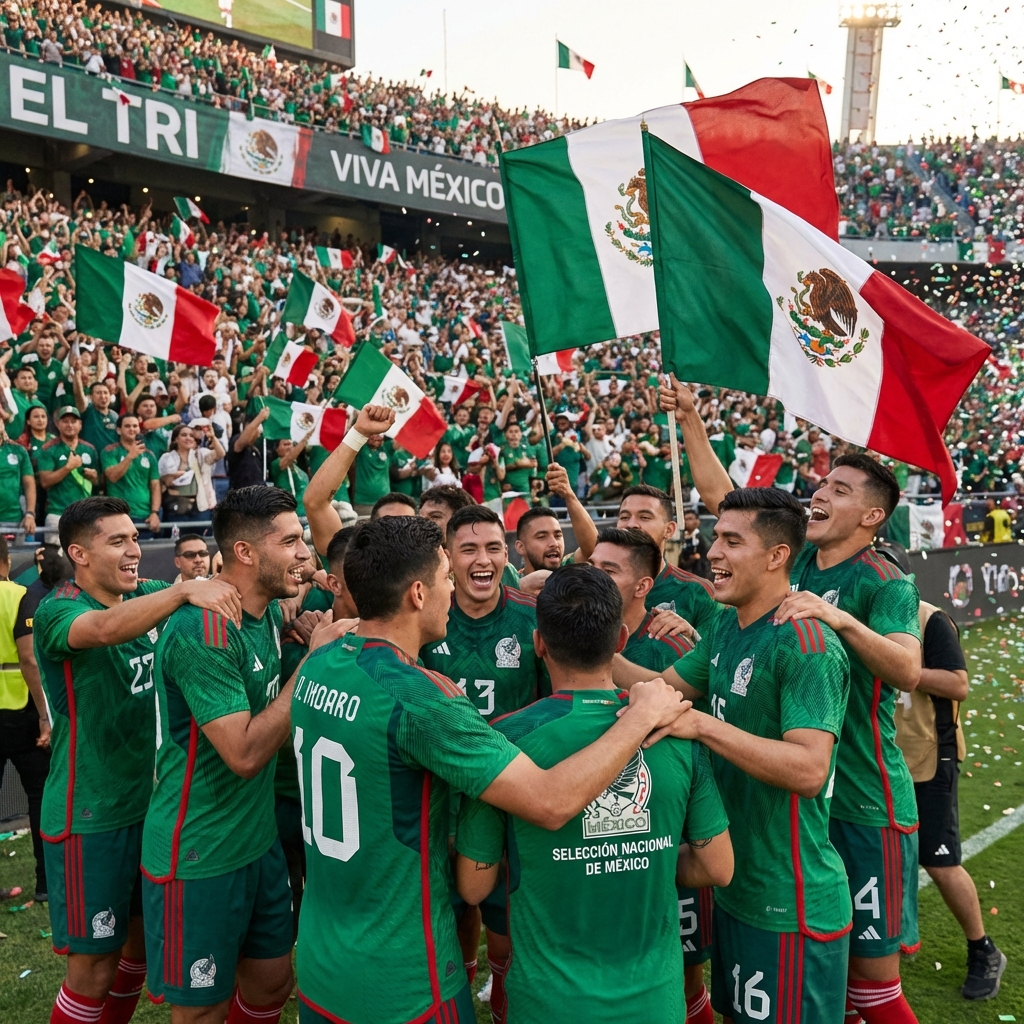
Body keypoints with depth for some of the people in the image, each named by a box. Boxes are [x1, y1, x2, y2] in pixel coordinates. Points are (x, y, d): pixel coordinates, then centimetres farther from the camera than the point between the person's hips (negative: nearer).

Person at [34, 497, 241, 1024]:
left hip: (151, 799, 7)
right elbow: (107, 628, -39)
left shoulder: (149, 595, 2)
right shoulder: (57, 611, -16)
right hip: (91, 817, -6)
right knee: (95, 963, 4)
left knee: (144, 937, 21)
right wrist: (186, 589, -49)